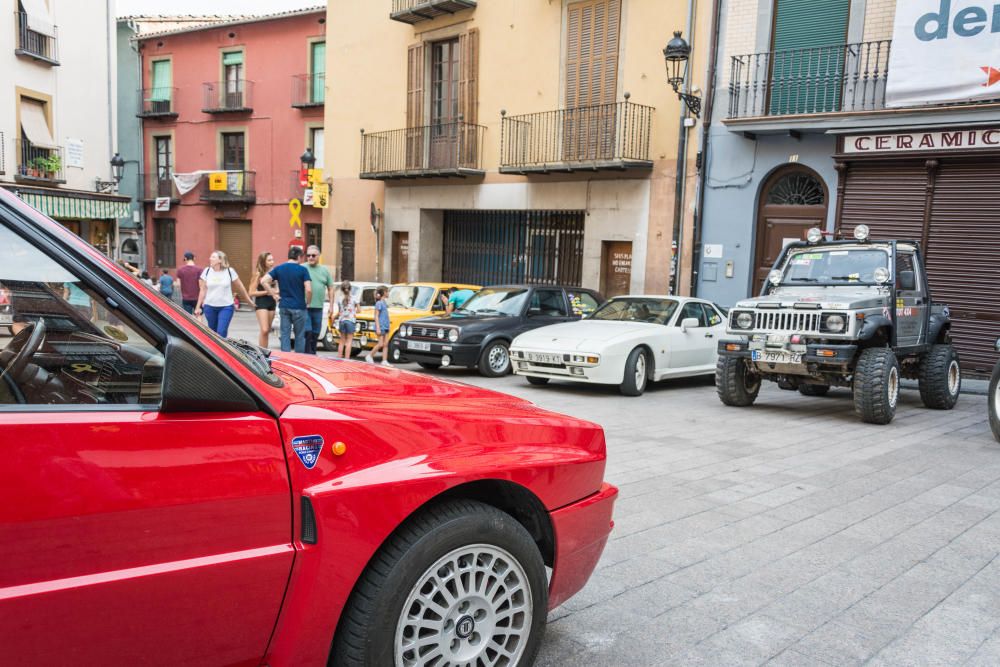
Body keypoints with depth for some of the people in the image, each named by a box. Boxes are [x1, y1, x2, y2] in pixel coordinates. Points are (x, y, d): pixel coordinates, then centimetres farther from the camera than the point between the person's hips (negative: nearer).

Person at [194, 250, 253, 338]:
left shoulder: (229, 271, -4)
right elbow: (203, 290, 6)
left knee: (221, 332, -13)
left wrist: (249, 300, 11)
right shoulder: (207, 271, 2)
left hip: (226, 307, -3)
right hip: (209, 307, 3)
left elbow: (240, 287, 5)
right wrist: (198, 306, 5)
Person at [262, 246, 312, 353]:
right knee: (300, 336, 8)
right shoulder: (302, 270, -7)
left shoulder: (279, 268, 5)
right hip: (299, 307, -3)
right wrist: (308, 301, 1)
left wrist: (273, 294, 3)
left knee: (285, 334, 7)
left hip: (284, 306, 3)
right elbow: (308, 289, -16)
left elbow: (263, 281, -3)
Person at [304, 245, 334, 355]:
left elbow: (330, 289, 15)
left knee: (315, 334, 10)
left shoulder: (325, 270, 11)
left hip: (318, 308, 4)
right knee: (307, 332, -9)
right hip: (304, 307, -4)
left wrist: (331, 306, 9)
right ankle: (307, 355, -5)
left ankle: (312, 355, 20)